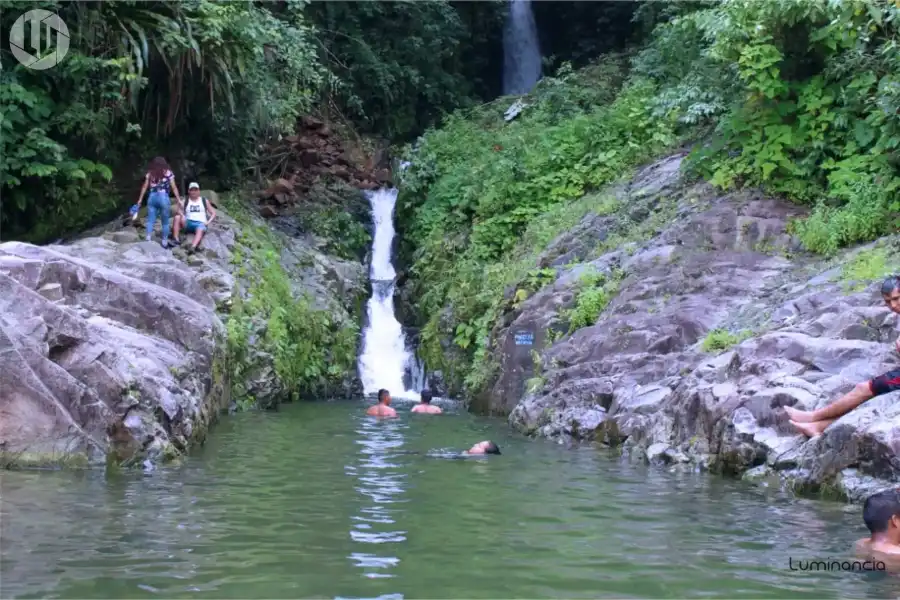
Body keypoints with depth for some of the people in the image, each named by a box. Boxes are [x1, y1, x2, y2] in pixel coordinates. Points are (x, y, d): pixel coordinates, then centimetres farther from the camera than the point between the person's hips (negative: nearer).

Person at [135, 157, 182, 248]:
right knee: (165, 222, 7)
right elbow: (174, 188, 1)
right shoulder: (168, 173, 5)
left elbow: (144, 187, 8)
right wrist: (178, 200, 4)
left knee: (150, 221, 4)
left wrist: (140, 200, 11)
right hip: (163, 197, -2)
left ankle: (148, 240, -7)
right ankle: (164, 242, 8)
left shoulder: (150, 173, 11)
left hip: (152, 197, 2)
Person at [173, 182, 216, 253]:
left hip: (200, 223, -2)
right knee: (177, 217, -26)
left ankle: (193, 247, -64)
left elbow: (213, 213, 12)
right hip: (188, 223, 2)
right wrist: (181, 215, -22)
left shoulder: (204, 201, 13)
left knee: (200, 230, -38)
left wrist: (208, 222, -5)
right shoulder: (185, 202, 13)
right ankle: (176, 239, -32)